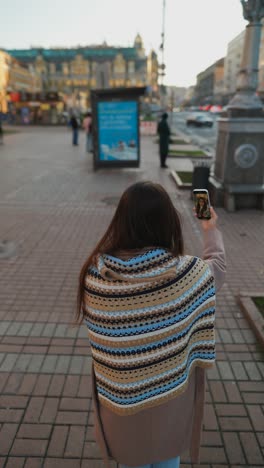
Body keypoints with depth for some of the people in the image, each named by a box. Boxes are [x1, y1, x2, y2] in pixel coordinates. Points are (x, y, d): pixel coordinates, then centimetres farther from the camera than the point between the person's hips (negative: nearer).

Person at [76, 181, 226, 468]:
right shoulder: (185, 272, -27)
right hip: (169, 393, 0)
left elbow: (90, 320, -7)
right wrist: (211, 230, 13)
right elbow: (218, 266, -4)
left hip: (119, 395, 1)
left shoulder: (96, 272, -25)